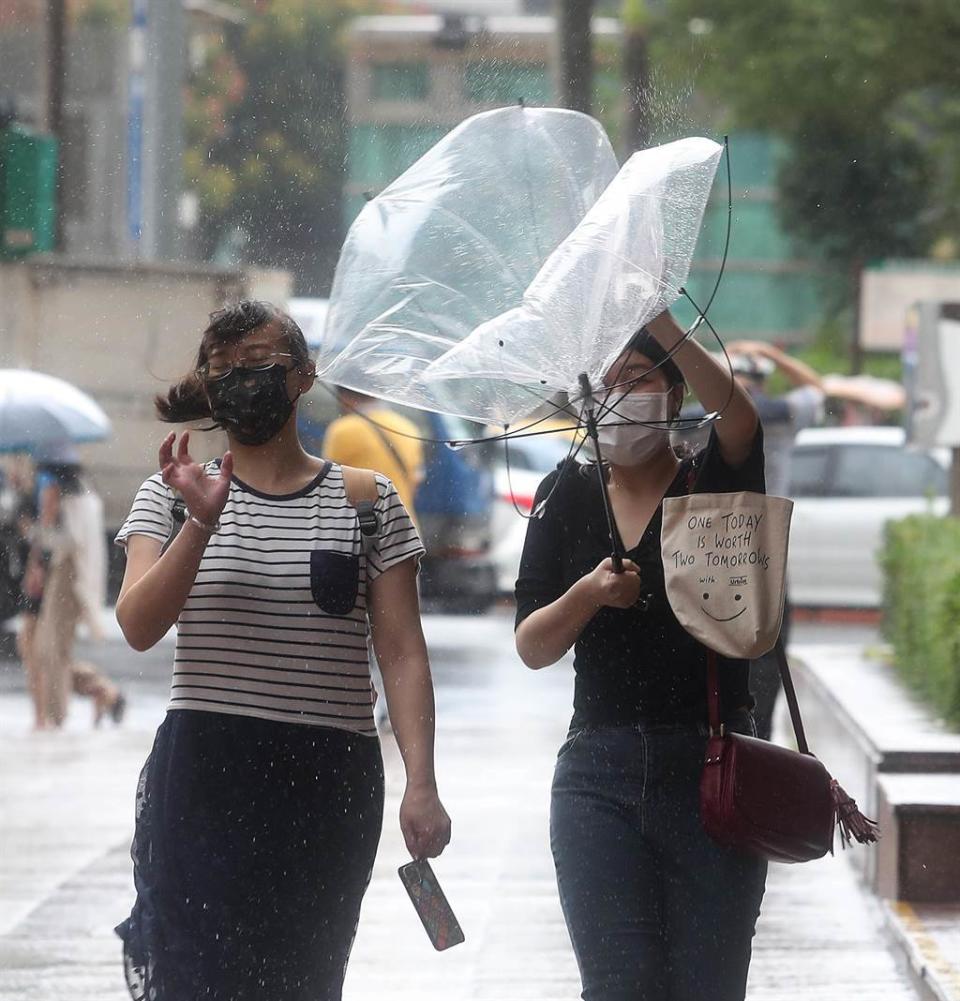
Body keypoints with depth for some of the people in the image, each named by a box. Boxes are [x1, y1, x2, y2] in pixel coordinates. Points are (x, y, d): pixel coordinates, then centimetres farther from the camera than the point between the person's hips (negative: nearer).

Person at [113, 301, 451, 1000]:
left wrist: (421, 785, -9)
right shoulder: (171, 496, 7)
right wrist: (202, 524, -22)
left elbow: (402, 653, 1)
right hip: (203, 776, 0)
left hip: (330, 780, 0)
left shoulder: (368, 501, 6)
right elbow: (139, 627, -8)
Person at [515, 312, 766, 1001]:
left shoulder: (713, 483, 3)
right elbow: (531, 648, 5)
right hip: (600, 775, 2)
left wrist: (662, 325, -32)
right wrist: (587, 595, -15)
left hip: (711, 768, -2)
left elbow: (741, 420, -22)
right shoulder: (569, 496, 10)